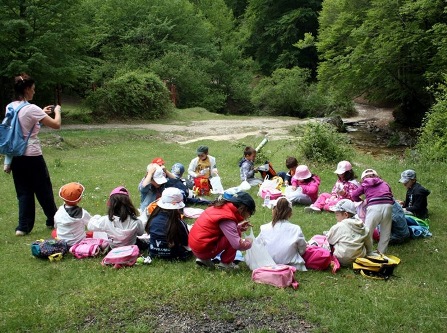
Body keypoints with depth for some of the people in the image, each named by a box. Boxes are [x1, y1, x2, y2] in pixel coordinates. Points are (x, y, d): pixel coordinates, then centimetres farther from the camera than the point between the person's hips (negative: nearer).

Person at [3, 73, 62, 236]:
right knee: (44, 190, 11)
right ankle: (53, 220, 26)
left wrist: (42, 113, 20)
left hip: (16, 156, 7)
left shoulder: (10, 108, 5)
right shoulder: (31, 108, -17)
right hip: (32, 156, -6)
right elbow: (56, 125, -14)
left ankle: (23, 226, 10)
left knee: (23, 192, 12)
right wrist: (57, 111, 4)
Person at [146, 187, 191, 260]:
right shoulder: (178, 223, -26)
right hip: (171, 255, -5)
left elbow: (148, 231, 7)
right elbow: (187, 242, -11)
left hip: (153, 252, 5)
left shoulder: (154, 218, -14)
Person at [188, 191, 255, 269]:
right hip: (203, 249, -9)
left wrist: (238, 226, 9)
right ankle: (225, 263, 5)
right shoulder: (227, 219, -20)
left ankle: (204, 259, 13)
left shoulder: (223, 206, 6)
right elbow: (237, 244, -21)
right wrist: (249, 242, -2)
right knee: (236, 233, -10)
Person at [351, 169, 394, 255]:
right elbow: (391, 195, 21)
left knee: (368, 231, 6)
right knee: (385, 232, 16)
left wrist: (362, 201, 33)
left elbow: (354, 195, 17)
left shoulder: (365, 184, 22)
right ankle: (382, 252, 20)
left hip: (374, 207, -3)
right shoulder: (384, 183, 29)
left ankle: (369, 253, 7)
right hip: (388, 205, 3)